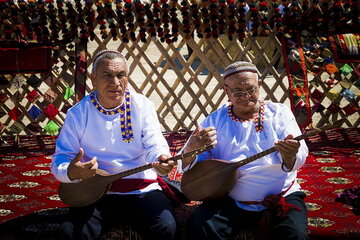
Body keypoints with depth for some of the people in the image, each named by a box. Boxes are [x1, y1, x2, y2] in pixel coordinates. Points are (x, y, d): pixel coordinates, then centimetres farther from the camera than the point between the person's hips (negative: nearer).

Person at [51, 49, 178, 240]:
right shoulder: (78, 114, -1)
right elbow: (60, 160, -2)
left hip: (143, 190, 1)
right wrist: (71, 173, -27)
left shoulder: (142, 106, 2)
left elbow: (155, 145, -4)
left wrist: (161, 159, -29)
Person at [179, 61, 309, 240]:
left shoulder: (280, 113, 3)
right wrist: (191, 148, -23)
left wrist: (290, 156, -33)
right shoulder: (215, 120, 5)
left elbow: (298, 160, -8)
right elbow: (187, 167, 1)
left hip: (282, 199, 0)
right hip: (231, 202, 1)